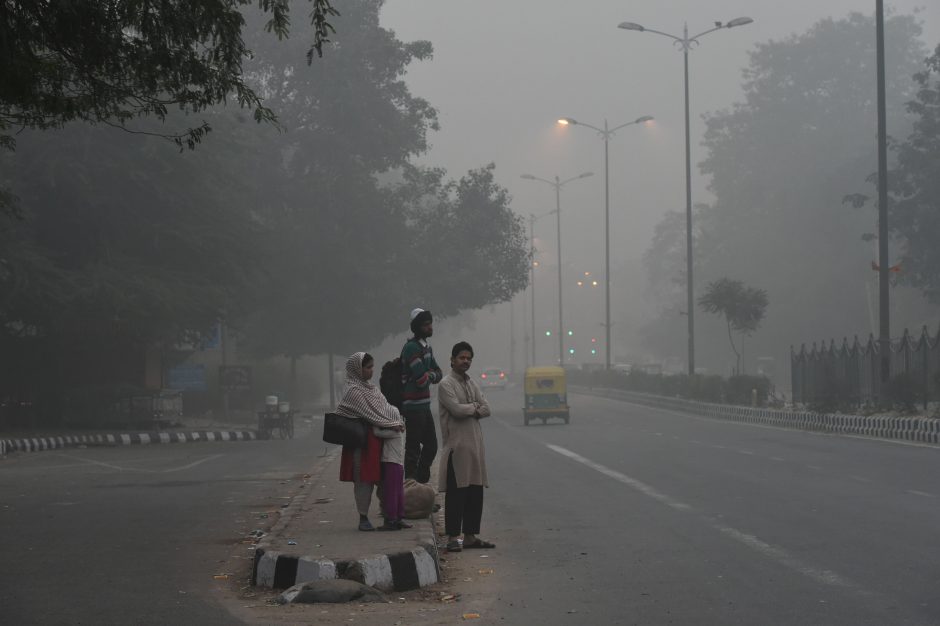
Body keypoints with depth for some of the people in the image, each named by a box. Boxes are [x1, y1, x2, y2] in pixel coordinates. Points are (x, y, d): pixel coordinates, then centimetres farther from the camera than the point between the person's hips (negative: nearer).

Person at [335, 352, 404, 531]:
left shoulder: (368, 387, 17)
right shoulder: (353, 390, -11)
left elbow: (383, 407, 19)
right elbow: (369, 414, -14)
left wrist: (397, 419, 2)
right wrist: (393, 424, -11)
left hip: (376, 439, 9)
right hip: (362, 440, -9)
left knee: (376, 477, 8)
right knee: (364, 479, -4)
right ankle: (363, 518, 1)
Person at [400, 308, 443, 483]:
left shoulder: (426, 347, 15)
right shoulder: (412, 347, -16)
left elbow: (439, 375, 14)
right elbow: (421, 380, -22)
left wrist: (429, 375, -8)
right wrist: (432, 375, 0)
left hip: (424, 404, 10)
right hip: (414, 406, -10)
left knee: (431, 446, 14)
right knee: (413, 449, -6)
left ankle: (421, 480, 22)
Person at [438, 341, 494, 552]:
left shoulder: (472, 383, 18)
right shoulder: (446, 384, -6)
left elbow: (486, 409, 10)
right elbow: (456, 409, -17)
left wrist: (468, 410, -8)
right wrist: (475, 407, 0)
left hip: (475, 443, 7)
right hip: (457, 444, -7)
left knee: (476, 491, 7)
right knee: (456, 492, -8)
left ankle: (470, 536, 12)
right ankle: (453, 537, -6)